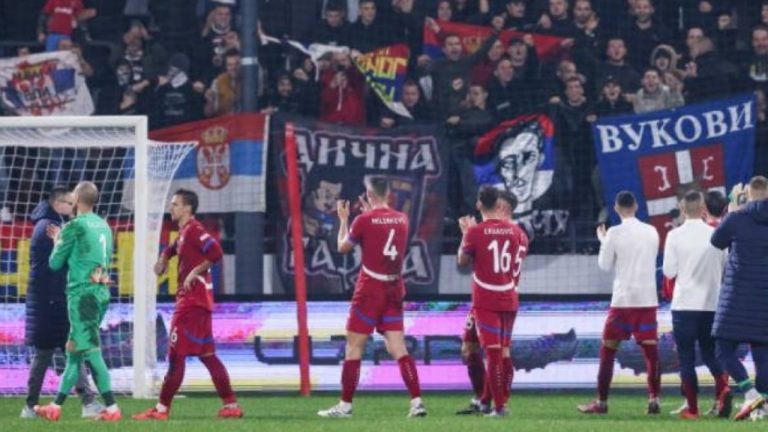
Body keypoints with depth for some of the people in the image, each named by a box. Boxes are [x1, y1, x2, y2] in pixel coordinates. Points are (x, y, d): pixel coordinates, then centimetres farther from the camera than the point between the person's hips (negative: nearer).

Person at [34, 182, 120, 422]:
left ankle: (112, 408, -16)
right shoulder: (104, 226, 13)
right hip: (102, 293, 8)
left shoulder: (74, 227, -9)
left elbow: (55, 263, -2)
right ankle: (56, 406, 17)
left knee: (90, 350, -10)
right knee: (75, 351, 12)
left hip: (82, 293, -8)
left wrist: (57, 242, 16)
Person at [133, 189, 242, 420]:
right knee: (207, 354, 12)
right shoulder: (184, 232, 17)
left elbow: (215, 252, -26)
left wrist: (195, 272, -20)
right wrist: (163, 259, 15)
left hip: (193, 300, -10)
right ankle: (231, 405, 11)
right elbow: (173, 248, 36)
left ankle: (162, 408, -6)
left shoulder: (193, 230, -13)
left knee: (177, 355, -7)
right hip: (195, 299, 10)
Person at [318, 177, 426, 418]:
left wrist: (343, 220, 16)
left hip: (370, 290, -5)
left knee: (353, 347, 2)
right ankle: (417, 402, -5)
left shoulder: (365, 220, -12)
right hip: (395, 290, 5)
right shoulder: (402, 219, 4)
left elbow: (343, 247, 3)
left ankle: (345, 405, 3)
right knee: (398, 348, 4)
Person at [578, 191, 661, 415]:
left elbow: (605, 265, 1)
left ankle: (602, 402, 5)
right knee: (650, 350, 4)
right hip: (648, 299, 3)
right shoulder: (651, 232, 7)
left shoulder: (615, 233, -7)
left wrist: (602, 240, 15)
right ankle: (654, 399, -5)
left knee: (608, 350, 5)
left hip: (623, 299, -3)